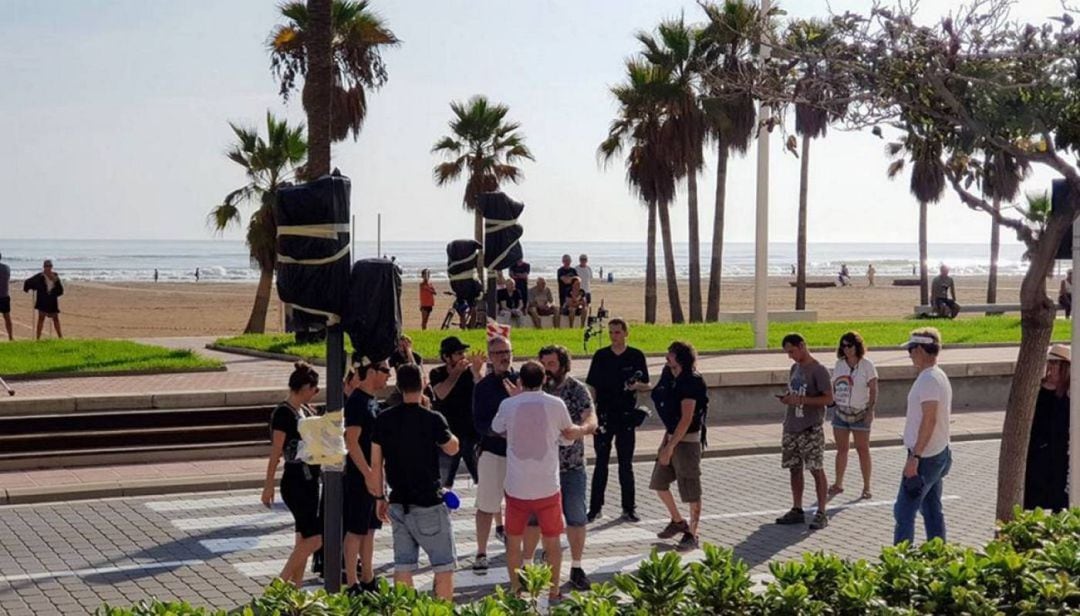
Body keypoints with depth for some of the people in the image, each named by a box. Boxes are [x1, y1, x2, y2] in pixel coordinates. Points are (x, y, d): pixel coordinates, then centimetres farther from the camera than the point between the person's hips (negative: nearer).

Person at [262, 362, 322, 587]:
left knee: (304, 539, 10)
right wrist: (268, 486, -16)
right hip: (295, 482, -9)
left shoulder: (305, 411, 11)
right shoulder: (284, 413, -14)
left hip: (310, 481, 9)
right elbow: (275, 453, -16)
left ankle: (295, 587, 15)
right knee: (314, 538, -11)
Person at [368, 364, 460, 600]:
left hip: (398, 504, 5)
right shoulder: (432, 419, -13)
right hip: (429, 505, -5)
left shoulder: (384, 419, 0)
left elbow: (376, 464, 4)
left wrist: (380, 497, 16)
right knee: (444, 565, 4)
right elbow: (452, 448, 5)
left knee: (403, 565, 11)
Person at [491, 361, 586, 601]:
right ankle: (554, 592, 19)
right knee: (552, 542, 13)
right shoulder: (555, 404, -5)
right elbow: (569, 433, 13)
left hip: (516, 487, 0)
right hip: (547, 487, 0)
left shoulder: (508, 405, -5)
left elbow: (497, 430, 15)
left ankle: (515, 590, 21)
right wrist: (583, 430, 35)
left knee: (513, 541, 16)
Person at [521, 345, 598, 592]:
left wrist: (580, 428, -39)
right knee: (533, 518, 8)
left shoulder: (577, 389, -6)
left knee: (576, 518, 6)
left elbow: (591, 421, -16)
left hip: (571, 467, -1)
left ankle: (576, 569, 19)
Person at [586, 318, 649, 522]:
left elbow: (646, 385, 6)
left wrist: (637, 385, -17)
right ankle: (595, 507, 11)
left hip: (627, 415, 0)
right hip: (604, 415, 0)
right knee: (601, 463, 4)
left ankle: (628, 508, 14)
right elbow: (592, 386, 5)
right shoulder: (601, 356, 2)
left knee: (626, 464, 6)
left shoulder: (636, 356, 1)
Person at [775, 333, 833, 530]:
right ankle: (797, 510, 19)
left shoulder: (818, 370, -11)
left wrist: (801, 400, -21)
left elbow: (828, 398, -15)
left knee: (816, 469, -4)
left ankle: (821, 513, 1)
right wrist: (787, 398, 2)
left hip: (811, 429, -8)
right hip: (791, 427, 8)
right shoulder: (794, 368, 13)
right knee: (794, 468, 11)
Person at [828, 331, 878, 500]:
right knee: (841, 449, 11)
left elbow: (873, 389, -8)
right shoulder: (839, 363, 6)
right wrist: (832, 402, 5)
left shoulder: (866, 365, -8)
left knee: (862, 449, 1)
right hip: (840, 412, 5)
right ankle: (838, 484, 20)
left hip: (860, 413, -4)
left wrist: (871, 410, -15)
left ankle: (866, 487, 6)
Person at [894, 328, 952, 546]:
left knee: (903, 513, -6)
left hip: (925, 458, -10)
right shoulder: (940, 377, 13)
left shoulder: (928, 379, -19)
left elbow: (929, 420, -25)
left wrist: (915, 457, -25)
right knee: (932, 510, 15)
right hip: (940, 454, 10)